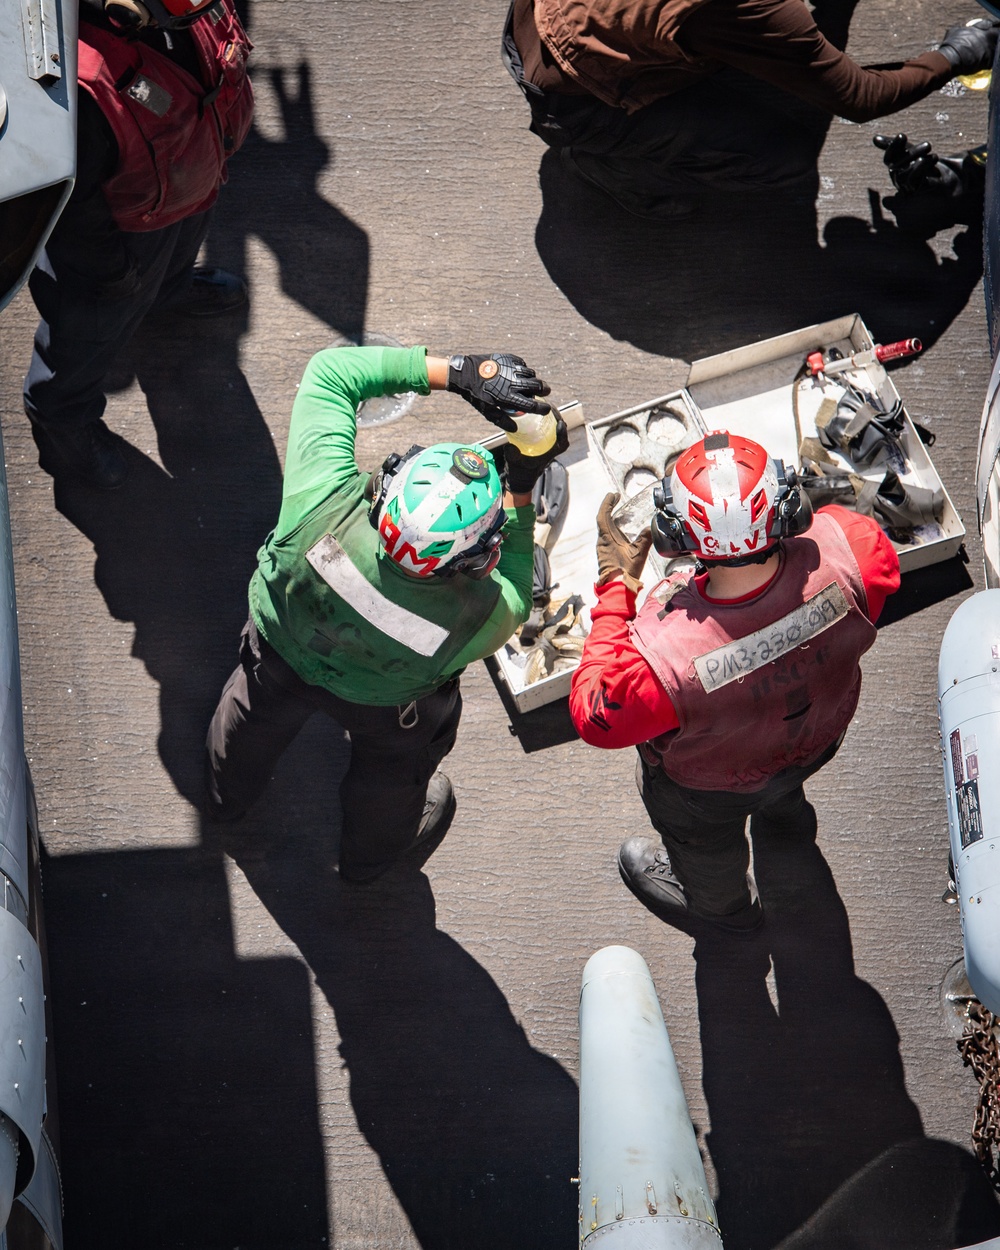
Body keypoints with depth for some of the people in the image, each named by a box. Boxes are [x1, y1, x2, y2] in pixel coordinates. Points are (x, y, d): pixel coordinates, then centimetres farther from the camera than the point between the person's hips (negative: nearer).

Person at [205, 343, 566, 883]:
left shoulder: (323, 505, -47)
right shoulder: (488, 616, -44)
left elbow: (331, 368, -35)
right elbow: (514, 581, -16)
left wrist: (459, 370, -38)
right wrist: (520, 486, -24)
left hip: (279, 650, 1)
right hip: (385, 706, -1)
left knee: (259, 711, 37)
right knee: (390, 772, 35)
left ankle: (228, 792, 69)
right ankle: (371, 852, 67)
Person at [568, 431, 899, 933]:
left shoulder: (666, 654, -50)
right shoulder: (840, 550, -41)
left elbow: (595, 717, -29)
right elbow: (883, 562, -14)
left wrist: (615, 586, -28)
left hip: (712, 787, -3)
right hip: (819, 738, 3)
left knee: (702, 838, 35)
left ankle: (721, 903, 68)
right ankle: (783, 812, 77)